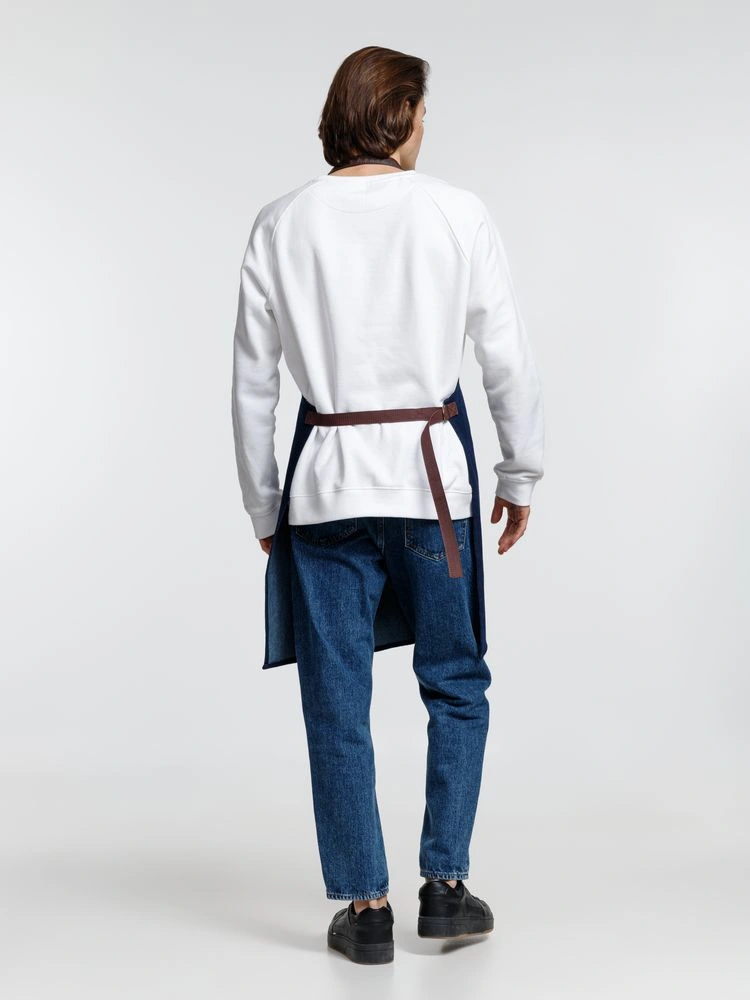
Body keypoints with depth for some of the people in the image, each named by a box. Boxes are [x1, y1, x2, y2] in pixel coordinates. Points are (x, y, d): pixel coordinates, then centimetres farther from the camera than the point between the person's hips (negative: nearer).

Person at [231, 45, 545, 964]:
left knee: (338, 701, 8)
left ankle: (366, 907, 13)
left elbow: (252, 381, 3)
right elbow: (509, 359, -2)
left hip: (326, 478, 1)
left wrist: (262, 505, 12)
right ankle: (444, 884, 18)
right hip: (432, 473, -1)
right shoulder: (457, 214, -3)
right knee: (456, 683, 16)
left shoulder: (281, 224, 1)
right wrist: (521, 473, 10)